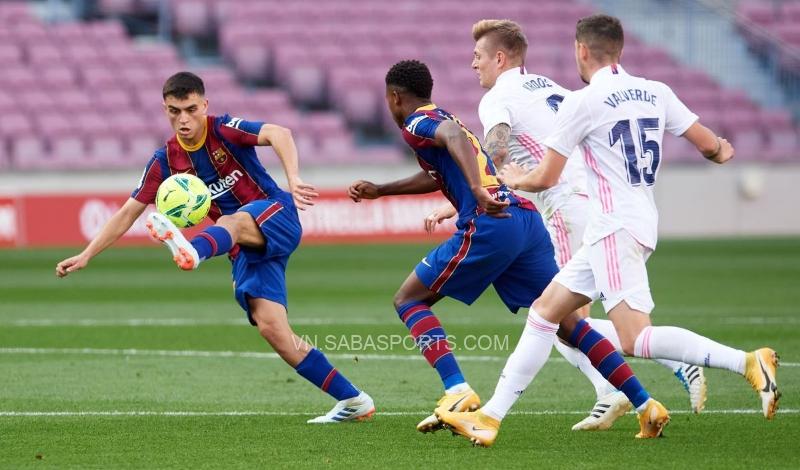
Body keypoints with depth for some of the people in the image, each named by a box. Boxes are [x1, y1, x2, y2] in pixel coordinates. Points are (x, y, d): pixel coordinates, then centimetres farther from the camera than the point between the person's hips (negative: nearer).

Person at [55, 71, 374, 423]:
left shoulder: (224, 130, -9)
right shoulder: (166, 161, 6)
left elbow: (278, 134, -27)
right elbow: (128, 213, 10)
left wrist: (293, 179, -45)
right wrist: (86, 256, 3)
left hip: (275, 215, -5)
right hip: (243, 251, 5)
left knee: (231, 223, -38)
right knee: (270, 327, -13)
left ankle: (192, 252, -75)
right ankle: (352, 401, -9)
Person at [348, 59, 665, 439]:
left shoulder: (418, 123, 2)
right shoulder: (444, 119, 30)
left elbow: (454, 137, -21)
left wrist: (478, 191, -36)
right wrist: (379, 190, 51)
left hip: (490, 225, -8)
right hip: (527, 219, 8)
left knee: (408, 300, 5)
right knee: (566, 320, 8)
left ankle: (458, 392, -13)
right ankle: (646, 404, -1)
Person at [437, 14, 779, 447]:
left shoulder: (581, 103, -9)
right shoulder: (656, 93, 9)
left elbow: (545, 178, -4)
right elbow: (710, 145, 12)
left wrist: (515, 179, 19)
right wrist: (721, 151, 37)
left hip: (615, 228, -9)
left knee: (635, 339, -17)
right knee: (545, 311, 13)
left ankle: (748, 363, -28)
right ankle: (490, 416, 14)